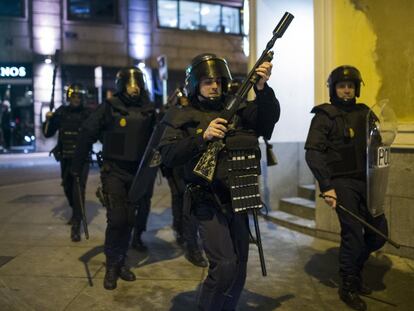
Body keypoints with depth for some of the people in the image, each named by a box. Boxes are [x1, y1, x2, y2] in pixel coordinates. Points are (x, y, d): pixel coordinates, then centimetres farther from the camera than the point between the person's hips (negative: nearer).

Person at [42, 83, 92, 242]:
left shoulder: (88, 113, -5)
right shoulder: (61, 112, 2)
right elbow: (48, 133, 4)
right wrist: (48, 120, -13)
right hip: (65, 158, 4)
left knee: (78, 189, -14)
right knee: (68, 188, 18)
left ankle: (76, 225, -12)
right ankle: (76, 212, 43)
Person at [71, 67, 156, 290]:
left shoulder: (148, 111, 3)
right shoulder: (109, 108, -8)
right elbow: (87, 135, -4)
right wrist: (77, 166, -2)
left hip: (137, 173, 4)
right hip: (114, 171, -4)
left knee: (129, 220, 10)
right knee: (116, 219, -9)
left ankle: (121, 262, 26)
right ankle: (111, 266, 10)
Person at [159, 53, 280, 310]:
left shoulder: (237, 110, 8)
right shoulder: (182, 117, 0)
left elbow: (269, 118, -6)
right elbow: (168, 156, -11)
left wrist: (263, 88, -22)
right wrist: (202, 138, -23)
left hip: (238, 201, 4)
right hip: (209, 203, -4)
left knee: (239, 269, 14)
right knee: (225, 265, -14)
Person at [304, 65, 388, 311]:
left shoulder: (364, 113, 12)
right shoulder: (325, 116, -6)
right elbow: (313, 153, -14)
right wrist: (326, 186, -21)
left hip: (364, 181, 6)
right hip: (341, 183, -6)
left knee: (379, 231, 8)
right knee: (353, 233, -6)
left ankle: (354, 269, 33)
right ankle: (348, 287, 16)